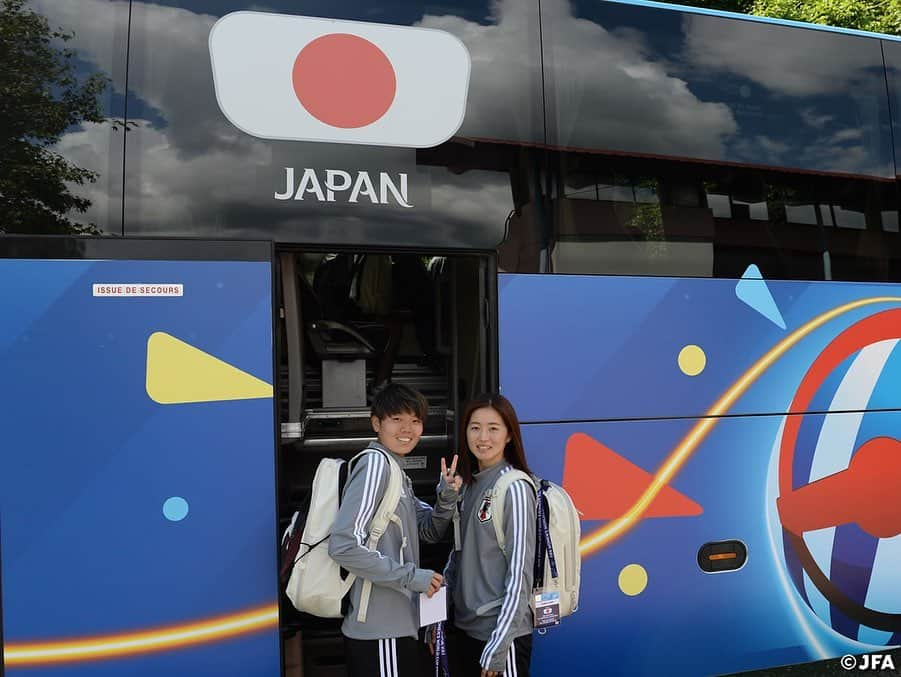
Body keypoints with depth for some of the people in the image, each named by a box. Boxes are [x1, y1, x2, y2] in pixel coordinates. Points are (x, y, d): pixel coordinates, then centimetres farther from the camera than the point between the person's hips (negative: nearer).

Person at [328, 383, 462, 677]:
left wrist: (447, 496, -2)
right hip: (380, 630, -9)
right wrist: (411, 575, -20)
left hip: (396, 625, 9)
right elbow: (344, 545, -24)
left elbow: (430, 532, 16)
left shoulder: (396, 471, 13)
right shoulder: (375, 463, -15)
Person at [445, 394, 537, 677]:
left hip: (501, 632, -7)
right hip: (464, 627, 7)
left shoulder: (514, 488, -15)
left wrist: (498, 646, -16)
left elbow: (520, 571, -16)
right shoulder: (468, 483, 6)